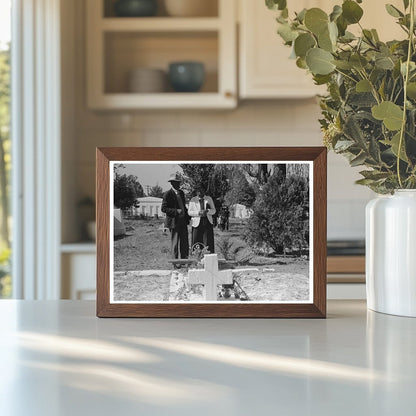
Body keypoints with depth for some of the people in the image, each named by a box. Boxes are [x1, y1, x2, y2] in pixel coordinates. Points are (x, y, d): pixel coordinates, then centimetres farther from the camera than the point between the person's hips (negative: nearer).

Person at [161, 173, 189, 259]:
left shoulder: (181, 192, 14)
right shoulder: (168, 194, -9)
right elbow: (163, 208, -12)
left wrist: (187, 218, 13)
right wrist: (176, 211, -21)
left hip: (183, 222, 7)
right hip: (174, 222, -7)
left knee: (185, 244, 8)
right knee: (175, 244, -1)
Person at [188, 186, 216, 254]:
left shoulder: (209, 199, 11)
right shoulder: (193, 200, 6)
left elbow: (214, 210, 6)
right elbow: (189, 212, -1)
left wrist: (207, 211, -15)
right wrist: (198, 213, -17)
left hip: (208, 222, 1)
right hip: (197, 223, -1)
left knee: (208, 242, -3)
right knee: (196, 242, -6)